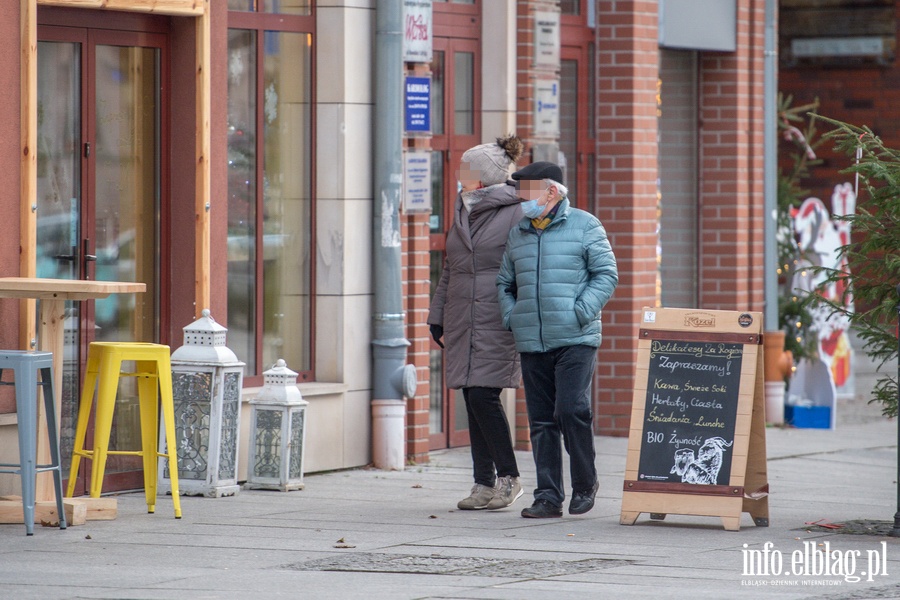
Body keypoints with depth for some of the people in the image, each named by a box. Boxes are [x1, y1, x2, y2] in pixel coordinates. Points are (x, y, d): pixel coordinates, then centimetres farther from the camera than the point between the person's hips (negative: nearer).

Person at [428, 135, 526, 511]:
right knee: (473, 401, 5)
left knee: (484, 396, -14)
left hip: (498, 323, -7)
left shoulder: (517, 213, -6)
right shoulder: (462, 213, 17)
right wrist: (437, 317, 18)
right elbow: (449, 270, 23)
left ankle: (508, 477, -3)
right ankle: (484, 484, 8)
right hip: (462, 324, 7)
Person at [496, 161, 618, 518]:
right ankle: (548, 497, 7)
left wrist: (581, 312, -12)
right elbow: (505, 283, 24)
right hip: (532, 343, 5)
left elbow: (606, 274, -2)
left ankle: (585, 484, 3)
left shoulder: (584, 226, 1)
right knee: (541, 421, 4)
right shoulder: (518, 235, 16)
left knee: (572, 409, -15)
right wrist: (510, 317, 7)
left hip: (576, 340, -5)